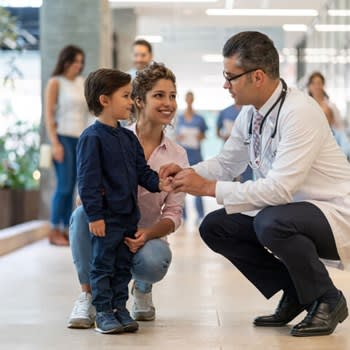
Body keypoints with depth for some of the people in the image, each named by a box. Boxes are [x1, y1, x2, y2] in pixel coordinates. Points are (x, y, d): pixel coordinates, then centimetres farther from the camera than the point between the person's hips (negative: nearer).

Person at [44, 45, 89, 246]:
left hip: (81, 139, 6)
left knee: (71, 186, 5)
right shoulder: (56, 82, -2)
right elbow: (48, 114, -7)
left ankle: (66, 230, 9)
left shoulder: (82, 82, 14)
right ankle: (55, 231, -5)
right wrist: (55, 143, -13)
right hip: (64, 137, -6)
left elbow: (92, 107, 23)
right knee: (64, 185, -10)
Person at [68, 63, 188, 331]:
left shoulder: (177, 155, 0)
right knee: (82, 214, -33)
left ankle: (142, 289, 7)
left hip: (147, 237, 1)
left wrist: (147, 235, -23)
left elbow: (173, 214, -3)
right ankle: (88, 296, -15)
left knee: (153, 261, -34)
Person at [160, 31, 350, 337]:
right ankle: (295, 294, 9)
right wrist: (188, 173, -6)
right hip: (284, 210, 9)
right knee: (214, 227, -2)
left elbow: (279, 188, -31)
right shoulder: (250, 113, 1)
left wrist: (208, 187, -26)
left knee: (270, 223, -35)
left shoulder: (299, 112, -25)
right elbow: (226, 164, 14)